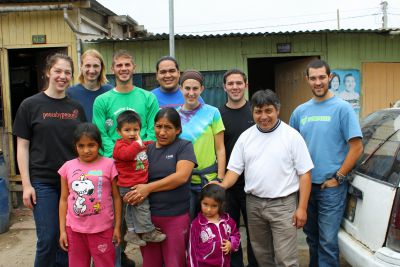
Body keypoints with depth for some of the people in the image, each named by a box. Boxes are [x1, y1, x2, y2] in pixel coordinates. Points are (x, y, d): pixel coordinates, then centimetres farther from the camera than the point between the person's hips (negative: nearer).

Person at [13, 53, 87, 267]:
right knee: (48, 239, 0)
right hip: (43, 182, -3)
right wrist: (26, 184, -8)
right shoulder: (30, 105, -2)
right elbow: (22, 147, -2)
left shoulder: (76, 107, 6)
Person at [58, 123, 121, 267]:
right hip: (74, 229, 3)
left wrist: (117, 226, -2)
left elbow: (116, 197, -1)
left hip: (102, 229, -2)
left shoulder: (108, 165, -6)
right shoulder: (68, 166, 0)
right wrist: (62, 230, 4)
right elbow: (64, 199, 6)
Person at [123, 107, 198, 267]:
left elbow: (181, 176, -15)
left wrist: (148, 188, -18)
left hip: (175, 218, -3)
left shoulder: (184, 146, -2)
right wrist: (132, 195, -11)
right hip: (147, 216, 3)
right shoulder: (146, 149, 9)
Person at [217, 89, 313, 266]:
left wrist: (302, 208, -10)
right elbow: (235, 169, 6)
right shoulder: (245, 136, 5)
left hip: (283, 204, -4)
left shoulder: (292, 136, -5)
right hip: (253, 203, 4)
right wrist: (220, 187, -13)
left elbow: (304, 174, -5)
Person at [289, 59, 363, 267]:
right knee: (311, 236, 18)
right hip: (306, 185, 5)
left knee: (327, 241, -3)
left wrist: (338, 177, -12)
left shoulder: (342, 108, -7)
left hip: (331, 186, -5)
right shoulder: (300, 111, 7)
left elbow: (356, 148, -10)